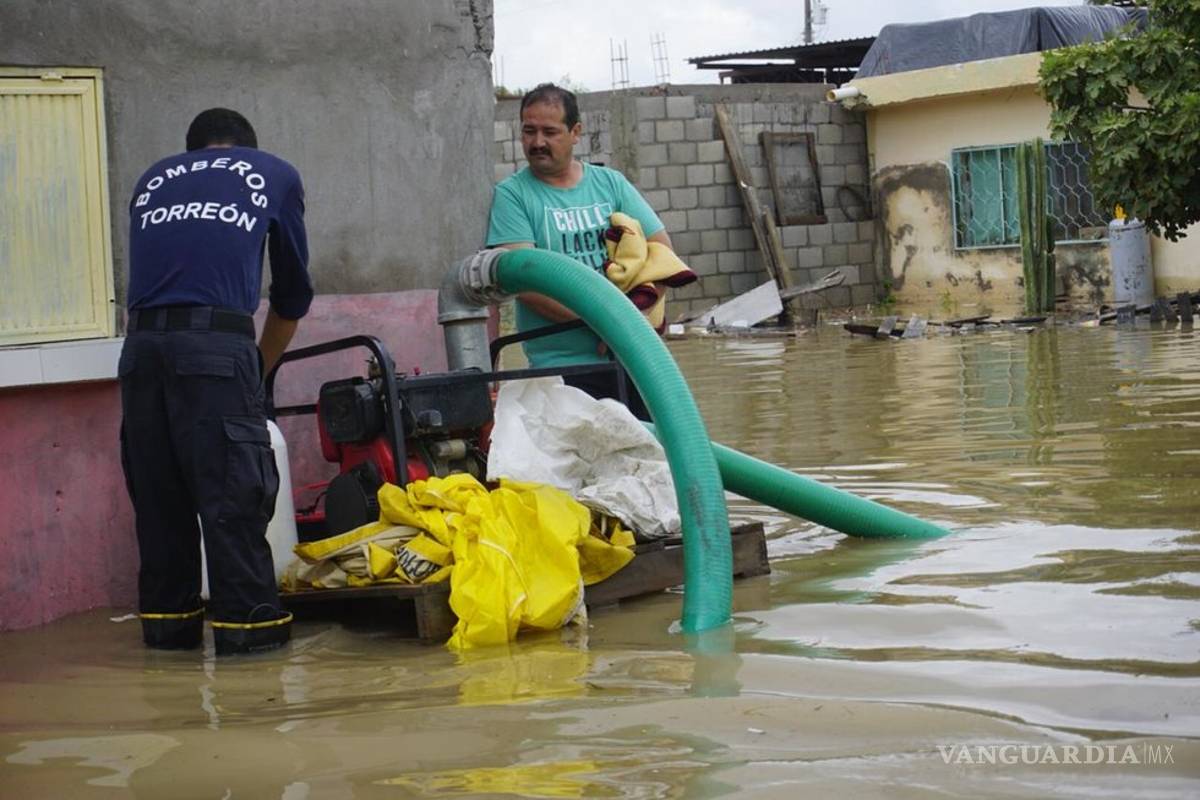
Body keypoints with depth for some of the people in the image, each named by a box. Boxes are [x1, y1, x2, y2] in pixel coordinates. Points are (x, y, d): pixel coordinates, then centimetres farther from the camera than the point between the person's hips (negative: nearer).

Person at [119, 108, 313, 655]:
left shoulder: (154, 179, 27)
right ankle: (245, 621, 1)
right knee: (233, 490, 0)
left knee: (156, 488, 11)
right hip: (216, 341, -3)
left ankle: (167, 622, 17)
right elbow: (294, 291, 24)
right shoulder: (275, 175, 20)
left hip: (141, 341, 4)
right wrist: (262, 366, 36)